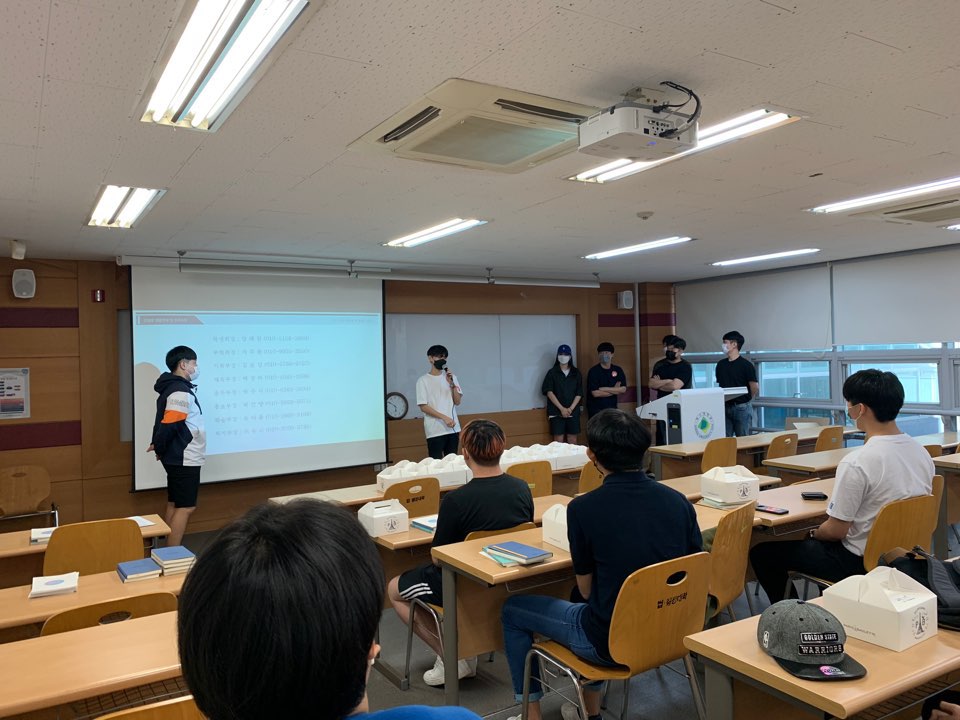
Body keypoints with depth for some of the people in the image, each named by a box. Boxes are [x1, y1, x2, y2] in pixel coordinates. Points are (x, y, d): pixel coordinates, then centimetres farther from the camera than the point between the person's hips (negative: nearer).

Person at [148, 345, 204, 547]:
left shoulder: (174, 388, 13)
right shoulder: (180, 392, -19)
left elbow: (164, 421, 13)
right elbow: (168, 425, -23)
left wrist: (158, 445, 5)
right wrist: (159, 448, -7)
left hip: (178, 458, 10)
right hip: (185, 459, -10)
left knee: (175, 504, 13)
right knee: (185, 507, -5)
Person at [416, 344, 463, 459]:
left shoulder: (451, 377, 11)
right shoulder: (423, 380, -2)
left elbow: (457, 401, 5)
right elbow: (423, 407, -7)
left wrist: (452, 384, -9)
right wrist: (444, 418, -14)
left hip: (453, 428, 4)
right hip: (435, 430, -4)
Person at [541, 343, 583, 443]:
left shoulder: (576, 373, 8)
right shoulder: (552, 372, 1)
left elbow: (579, 393, 4)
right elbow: (549, 392, -7)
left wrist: (571, 408, -10)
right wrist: (562, 408, -13)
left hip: (573, 411, 2)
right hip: (556, 411, -2)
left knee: (572, 441, 4)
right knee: (558, 441, -3)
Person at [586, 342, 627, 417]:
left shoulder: (618, 370, 5)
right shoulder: (593, 371, -8)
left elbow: (623, 389, -4)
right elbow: (595, 393, -16)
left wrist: (605, 389, -14)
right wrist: (615, 391, -6)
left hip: (612, 408, 4)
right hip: (596, 410, -4)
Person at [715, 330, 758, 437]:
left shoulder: (746, 365, -6)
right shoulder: (721, 364, 10)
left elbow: (755, 388, -5)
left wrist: (746, 400, 4)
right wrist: (720, 400, 4)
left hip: (742, 407, -5)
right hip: (725, 407, 5)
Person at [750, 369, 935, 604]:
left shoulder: (856, 463, -28)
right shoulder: (922, 452, -4)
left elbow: (836, 530, -20)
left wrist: (814, 533, 3)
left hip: (860, 563, -8)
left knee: (762, 551, 3)